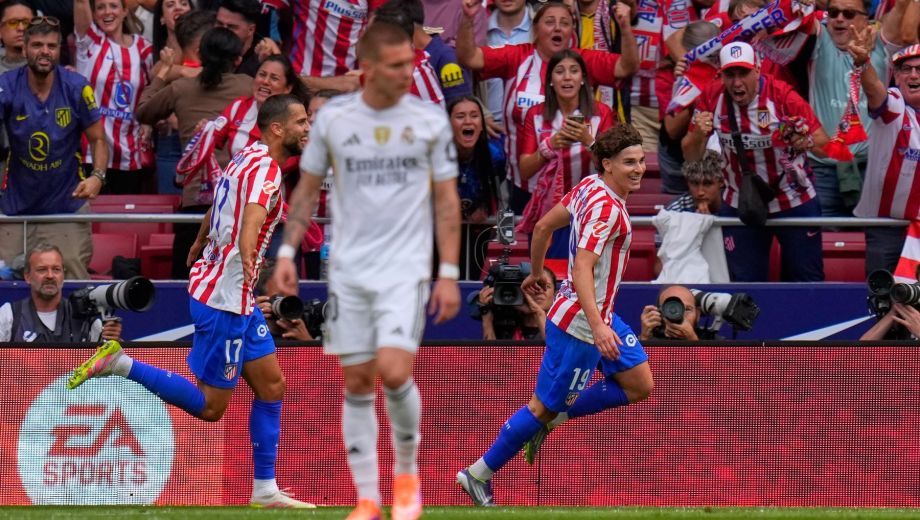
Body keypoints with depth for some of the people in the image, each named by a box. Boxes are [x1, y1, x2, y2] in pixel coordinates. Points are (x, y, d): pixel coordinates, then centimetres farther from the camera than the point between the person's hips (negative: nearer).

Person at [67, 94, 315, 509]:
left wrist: (199, 246, 47)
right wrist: (246, 256, -57)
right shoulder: (265, 168, -17)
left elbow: (215, 209, 30)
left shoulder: (247, 159, 12)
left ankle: (265, 490, 11)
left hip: (238, 300, 10)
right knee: (210, 406, -5)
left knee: (271, 385, 9)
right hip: (224, 299, -10)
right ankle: (120, 364, -3)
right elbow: (253, 213, -38)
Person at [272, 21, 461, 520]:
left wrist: (449, 273, -2)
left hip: (406, 268, -2)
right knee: (356, 382, 3)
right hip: (348, 269, 2)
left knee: (393, 372, -16)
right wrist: (287, 253, 3)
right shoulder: (333, 116, 1)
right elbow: (308, 186, 11)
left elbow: (446, 198, 3)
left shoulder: (429, 119, -2)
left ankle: (407, 473, 9)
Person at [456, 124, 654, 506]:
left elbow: (543, 226, 15)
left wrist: (536, 272, 30)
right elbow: (581, 270, -32)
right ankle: (479, 475, 14)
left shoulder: (588, 188, 4)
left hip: (599, 314, 10)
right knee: (543, 406, 1)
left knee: (639, 386, 13)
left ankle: (555, 417, 20)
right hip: (580, 322, -10)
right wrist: (597, 327, -38)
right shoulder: (605, 207, -24)